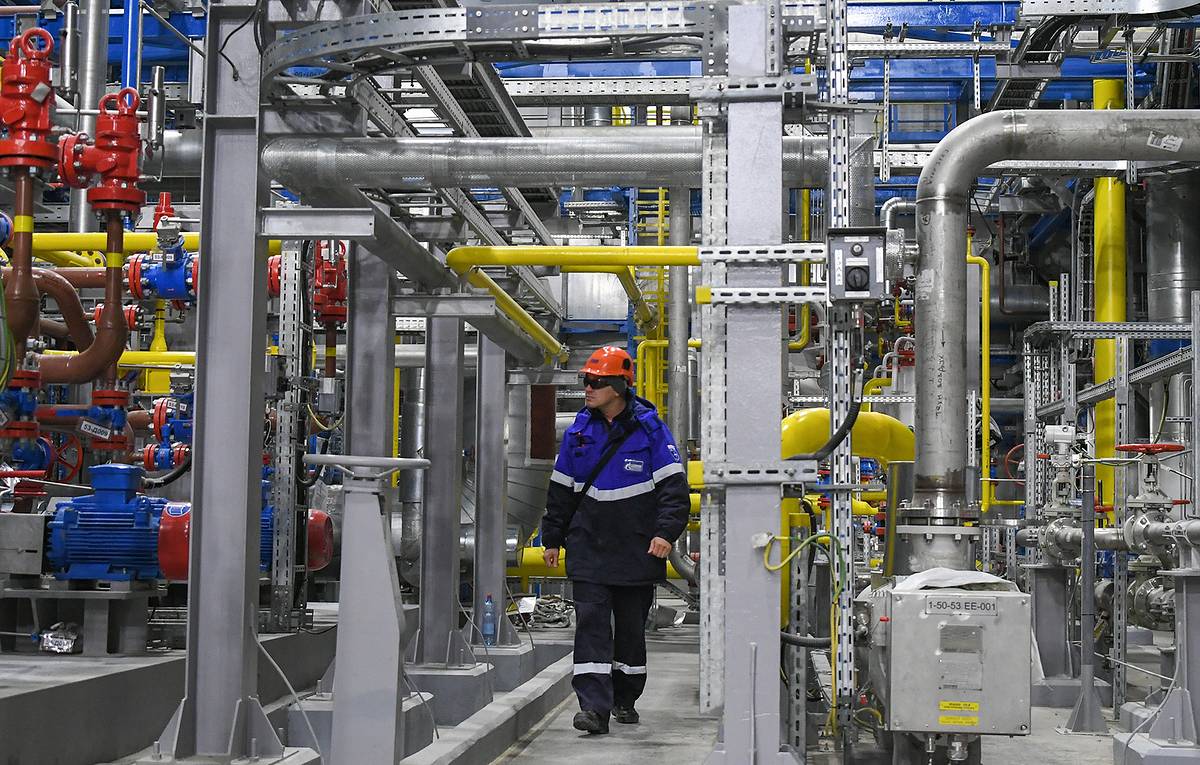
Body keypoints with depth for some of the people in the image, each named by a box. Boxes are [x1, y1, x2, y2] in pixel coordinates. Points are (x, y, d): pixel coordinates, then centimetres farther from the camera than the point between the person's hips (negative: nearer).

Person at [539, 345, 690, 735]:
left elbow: (674, 485, -4)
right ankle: (594, 706, -14)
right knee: (591, 622, -10)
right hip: (588, 546, 2)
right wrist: (552, 538, 15)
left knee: (632, 626, 10)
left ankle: (625, 699, 26)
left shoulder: (649, 428, -3)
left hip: (637, 548, -2)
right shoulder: (579, 431, 7)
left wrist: (665, 532, -15)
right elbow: (560, 490, 15)